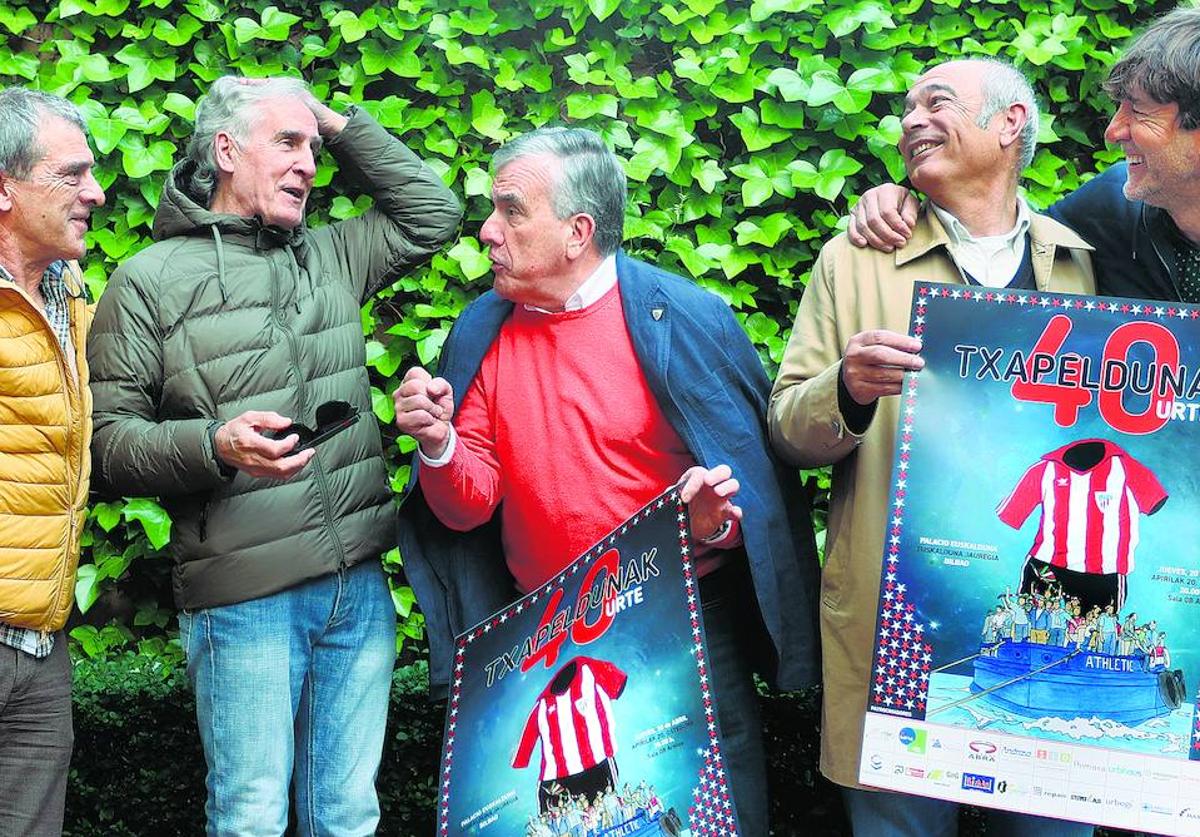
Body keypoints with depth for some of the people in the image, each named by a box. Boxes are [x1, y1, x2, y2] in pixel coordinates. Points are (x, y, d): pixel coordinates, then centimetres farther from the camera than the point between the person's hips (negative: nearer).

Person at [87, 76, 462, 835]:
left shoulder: (331, 257, 15)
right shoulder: (151, 280, -1)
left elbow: (432, 212, 20)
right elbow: (109, 438, -5)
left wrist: (340, 125, 15)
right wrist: (216, 445, -22)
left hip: (360, 585, 5)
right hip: (244, 596, -5)